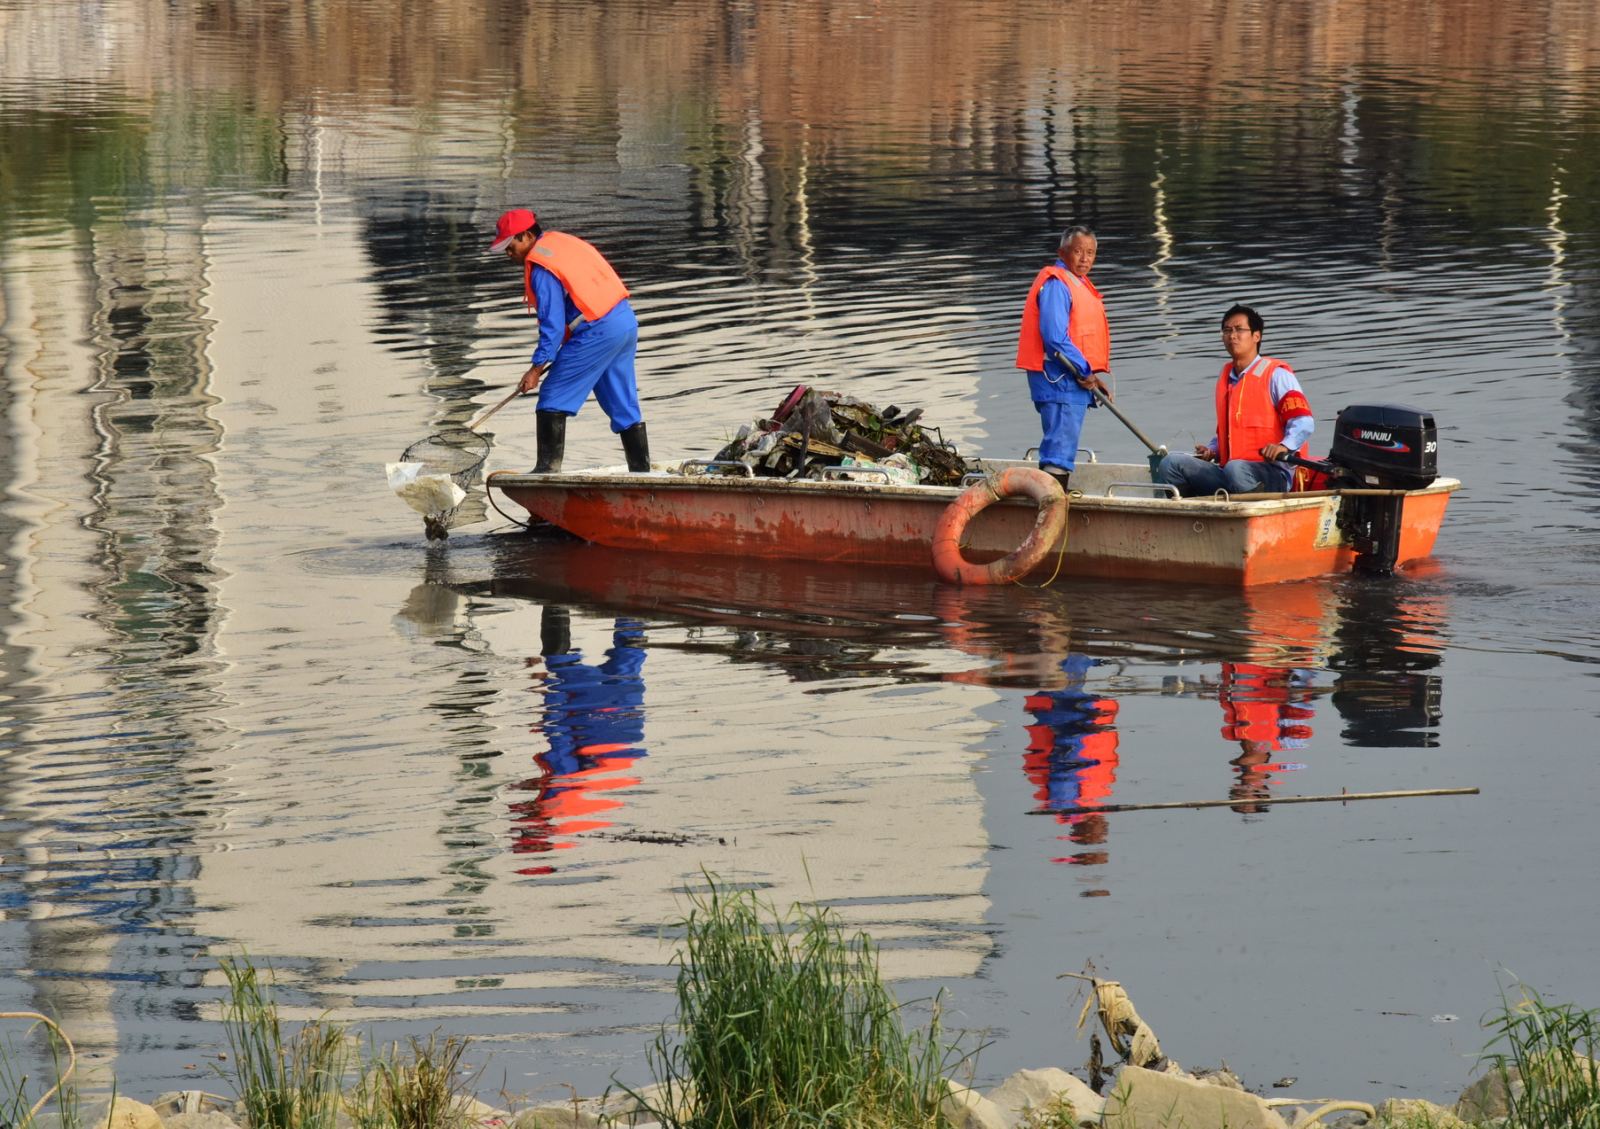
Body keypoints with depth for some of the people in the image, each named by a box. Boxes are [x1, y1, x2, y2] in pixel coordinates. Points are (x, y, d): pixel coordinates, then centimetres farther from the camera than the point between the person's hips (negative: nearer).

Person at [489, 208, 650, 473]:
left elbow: (553, 324, -15)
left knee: (553, 399, -2)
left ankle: (547, 469, -4)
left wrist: (537, 368, -11)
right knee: (624, 405, 14)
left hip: (598, 330, -9)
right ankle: (641, 471, 16)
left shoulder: (540, 267, -12)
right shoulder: (561, 241, 16)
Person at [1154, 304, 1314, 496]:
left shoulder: (1276, 374, 0)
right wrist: (1212, 450, 14)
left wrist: (1284, 446, -30)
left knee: (1235, 469, -41)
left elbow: (1304, 422, -11)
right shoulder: (1226, 377, 24)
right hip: (1226, 474, 7)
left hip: (1272, 476, -7)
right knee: (1172, 463, -9)